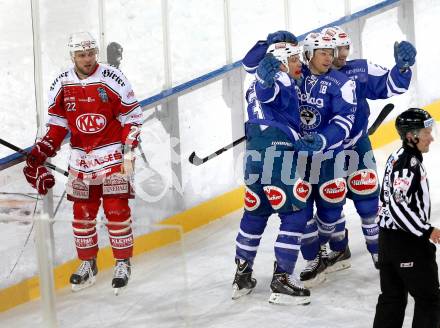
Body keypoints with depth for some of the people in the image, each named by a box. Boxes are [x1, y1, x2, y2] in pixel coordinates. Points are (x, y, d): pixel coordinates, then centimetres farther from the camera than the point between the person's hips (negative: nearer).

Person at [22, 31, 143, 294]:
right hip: (81, 158, 4)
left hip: (113, 154, -4)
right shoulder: (62, 85, 2)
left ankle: (123, 263, 7)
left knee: (116, 209, -6)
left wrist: (129, 148, -11)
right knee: (82, 212, 8)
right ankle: (88, 263, 22)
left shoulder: (113, 79, -10)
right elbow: (57, 124, 10)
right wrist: (42, 152, 0)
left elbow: (132, 115, -5)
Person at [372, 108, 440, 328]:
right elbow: (398, 206, -26)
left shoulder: (399, 158, 11)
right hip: (407, 242, -10)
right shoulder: (408, 163, -20)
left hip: (389, 237, 10)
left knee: (392, 297, 15)